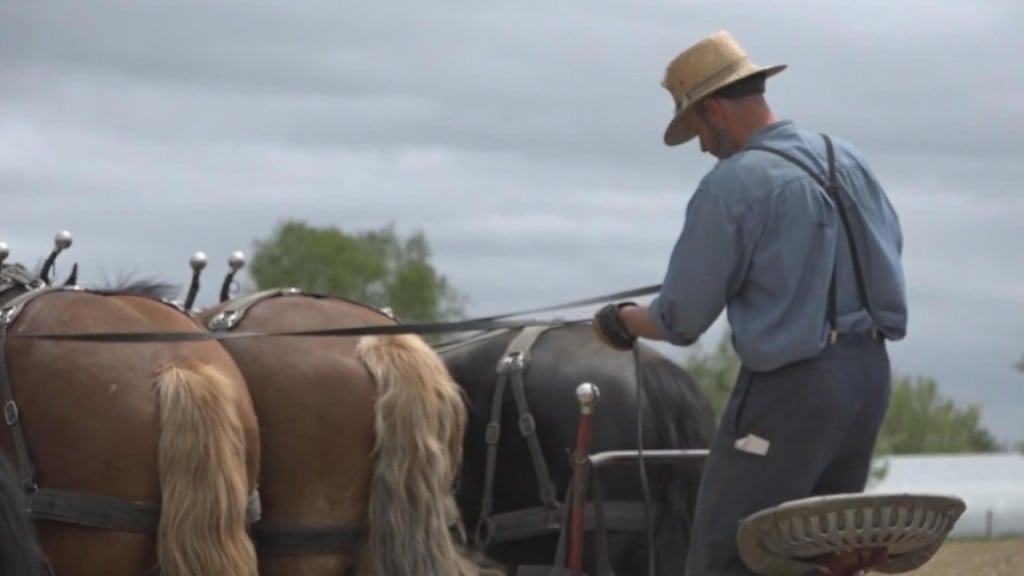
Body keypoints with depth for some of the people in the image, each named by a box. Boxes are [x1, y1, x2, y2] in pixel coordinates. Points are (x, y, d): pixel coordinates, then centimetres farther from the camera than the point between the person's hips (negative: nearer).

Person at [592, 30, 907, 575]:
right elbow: (889, 250, 21)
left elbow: (681, 320, -8)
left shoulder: (730, 187, -13)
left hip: (791, 387, -8)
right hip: (870, 372, 8)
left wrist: (623, 321, 11)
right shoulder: (848, 160, 8)